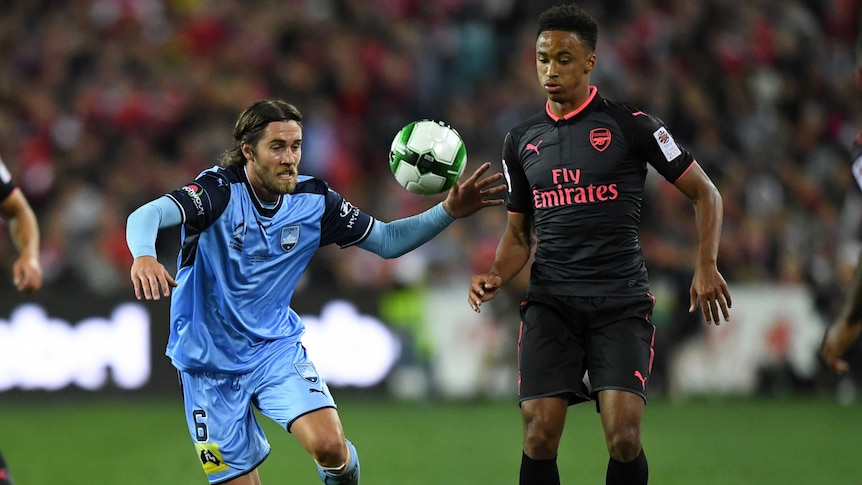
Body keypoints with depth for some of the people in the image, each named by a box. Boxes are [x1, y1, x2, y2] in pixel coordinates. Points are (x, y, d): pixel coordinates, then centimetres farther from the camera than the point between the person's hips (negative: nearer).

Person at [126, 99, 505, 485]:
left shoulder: (313, 201, -5)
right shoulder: (221, 190, -19)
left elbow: (387, 241, 5)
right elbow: (148, 215, -35)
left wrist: (449, 211, -9)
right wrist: (143, 255, -58)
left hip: (276, 348, 2)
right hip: (211, 364, -2)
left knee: (328, 445, -23)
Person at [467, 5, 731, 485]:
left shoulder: (629, 125, -1)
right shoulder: (522, 140, 12)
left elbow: (705, 193, 4)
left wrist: (706, 265, -8)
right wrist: (496, 275, 1)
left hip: (621, 301, -3)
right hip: (550, 303, 3)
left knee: (624, 437, -15)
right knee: (539, 437, -10)